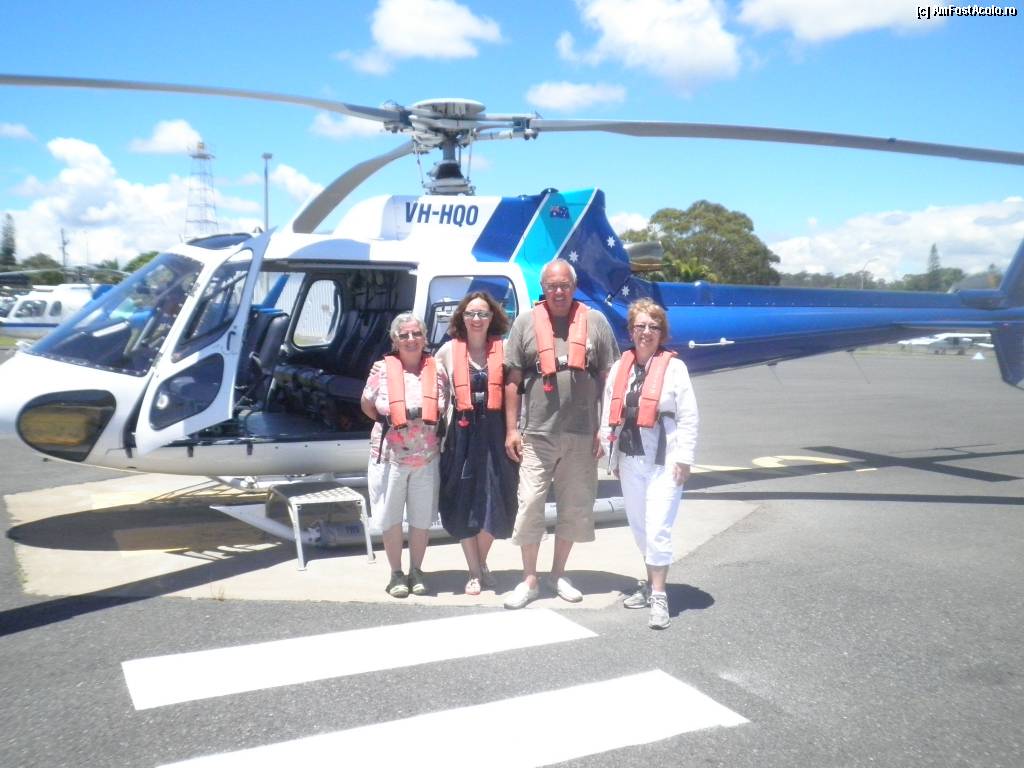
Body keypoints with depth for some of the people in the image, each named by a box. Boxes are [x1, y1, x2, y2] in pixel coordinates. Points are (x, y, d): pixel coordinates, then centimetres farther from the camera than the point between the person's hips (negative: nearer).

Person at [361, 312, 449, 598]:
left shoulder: (437, 371, -2)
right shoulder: (382, 370, -6)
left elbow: (445, 410, 11)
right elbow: (367, 406, 7)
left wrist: (432, 430, 2)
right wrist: (389, 424, 2)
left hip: (427, 458, 1)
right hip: (390, 457, -1)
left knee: (421, 518, 11)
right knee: (391, 518, 7)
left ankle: (416, 571, 26)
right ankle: (396, 573, 21)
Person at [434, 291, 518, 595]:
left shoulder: (504, 350, 1)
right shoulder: (449, 350, 5)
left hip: (495, 432, -1)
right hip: (463, 433, 1)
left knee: (494, 504, 3)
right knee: (463, 505, 4)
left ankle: (482, 563, 27)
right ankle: (474, 572, 18)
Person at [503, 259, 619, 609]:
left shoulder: (595, 322, 4)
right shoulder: (525, 323, 4)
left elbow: (609, 380, 5)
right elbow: (513, 381, 5)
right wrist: (512, 429, 0)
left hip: (582, 434, 1)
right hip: (536, 433, -1)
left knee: (575, 507, 11)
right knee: (530, 504, -1)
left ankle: (558, 574, 27)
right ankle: (529, 580, 12)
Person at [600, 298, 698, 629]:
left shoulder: (674, 367, -5)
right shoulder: (619, 368, 10)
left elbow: (688, 417, -7)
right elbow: (609, 415, 13)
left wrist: (683, 458, -11)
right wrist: (613, 457, 11)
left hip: (664, 461, -6)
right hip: (629, 461, 6)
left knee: (658, 529, -8)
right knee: (639, 527, 16)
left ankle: (658, 596, 0)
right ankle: (651, 584, 31)